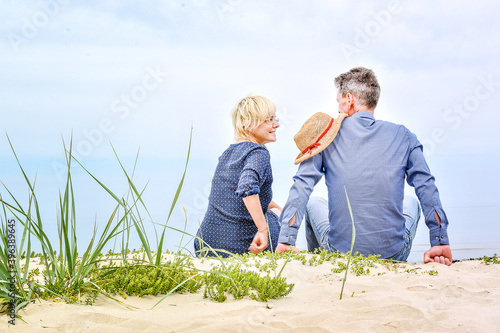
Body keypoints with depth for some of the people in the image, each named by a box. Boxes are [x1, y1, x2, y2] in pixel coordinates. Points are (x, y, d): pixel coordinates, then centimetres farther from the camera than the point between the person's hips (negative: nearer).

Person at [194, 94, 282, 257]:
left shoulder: (227, 153, 16)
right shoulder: (259, 152, -11)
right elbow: (247, 187, -32)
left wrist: (280, 209, 38)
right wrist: (263, 230, -31)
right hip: (240, 247, -7)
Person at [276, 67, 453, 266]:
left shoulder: (328, 134, 1)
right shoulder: (403, 136, 4)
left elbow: (302, 186, -4)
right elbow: (427, 188, 0)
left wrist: (285, 242, -4)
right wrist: (440, 242, 3)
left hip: (341, 253, 0)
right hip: (393, 255, 1)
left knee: (314, 204, 32)